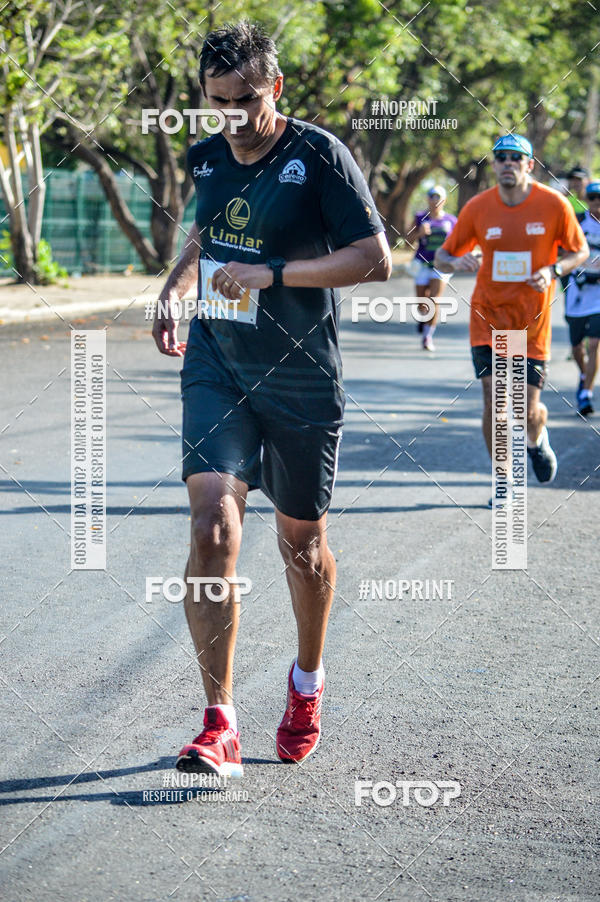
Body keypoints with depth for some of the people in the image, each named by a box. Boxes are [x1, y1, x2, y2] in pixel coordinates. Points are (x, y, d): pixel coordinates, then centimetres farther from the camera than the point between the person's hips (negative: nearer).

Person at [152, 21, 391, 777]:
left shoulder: (318, 155, -11)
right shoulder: (206, 158, 6)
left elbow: (376, 260, -16)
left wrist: (273, 273, -23)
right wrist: (174, 287, 10)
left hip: (300, 376, -3)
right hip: (216, 366, 3)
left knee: (300, 543, 11)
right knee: (212, 528, -16)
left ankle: (306, 681, 40)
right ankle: (219, 725, -13)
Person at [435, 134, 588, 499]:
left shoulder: (554, 205, -7)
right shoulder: (477, 208, -5)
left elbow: (580, 250, 5)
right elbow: (442, 256, 3)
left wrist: (553, 270, -15)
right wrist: (457, 262, -21)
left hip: (533, 321, 0)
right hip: (488, 316, 0)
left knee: (528, 409, 0)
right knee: (494, 398, -12)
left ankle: (537, 440, 38)